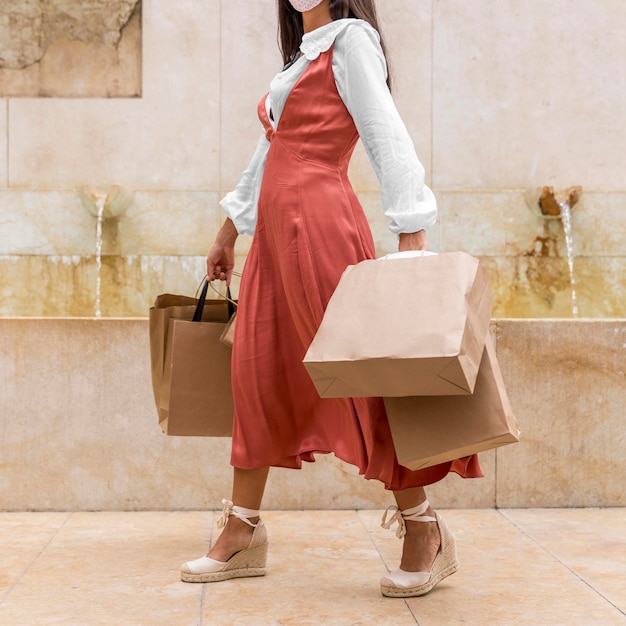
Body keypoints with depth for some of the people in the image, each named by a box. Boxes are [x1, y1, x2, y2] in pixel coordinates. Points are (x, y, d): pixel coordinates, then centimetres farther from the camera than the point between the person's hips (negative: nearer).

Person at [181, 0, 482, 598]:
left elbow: (387, 138, -11)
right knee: (256, 373, 7)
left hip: (319, 223, -9)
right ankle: (243, 534, 14)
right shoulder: (303, 57, 23)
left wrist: (411, 236, -19)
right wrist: (229, 231, 34)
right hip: (277, 231, 9)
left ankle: (425, 532, 1)